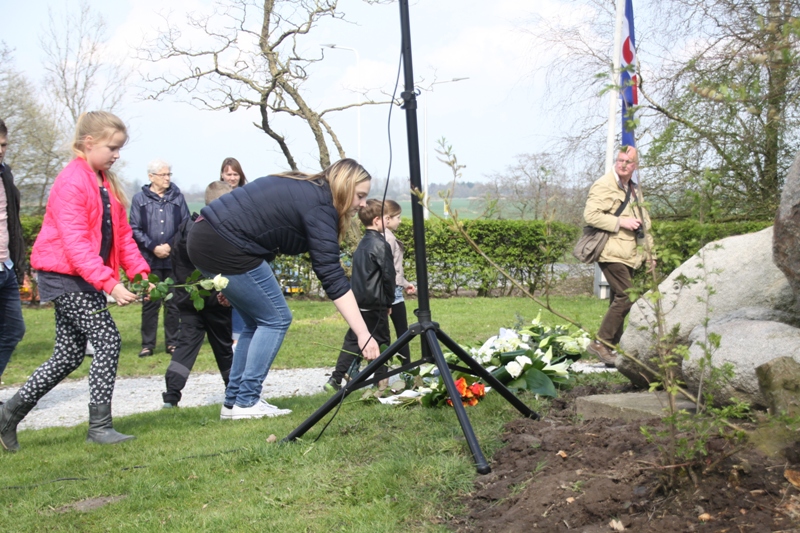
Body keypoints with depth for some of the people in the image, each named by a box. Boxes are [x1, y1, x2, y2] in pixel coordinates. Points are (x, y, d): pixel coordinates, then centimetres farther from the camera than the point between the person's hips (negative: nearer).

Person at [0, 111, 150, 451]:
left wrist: (140, 272, -2)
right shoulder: (71, 183, -17)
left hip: (85, 278, 9)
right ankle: (99, 426, -2)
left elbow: (121, 235, 12)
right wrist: (110, 284, -32)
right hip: (64, 276, -9)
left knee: (69, 355, 11)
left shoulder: (107, 183, 12)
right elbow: (75, 243, -25)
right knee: (108, 342, -11)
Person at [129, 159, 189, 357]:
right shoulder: (140, 199, 4)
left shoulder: (177, 197, 7)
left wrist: (171, 246, -7)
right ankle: (147, 344, 9)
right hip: (149, 260, -1)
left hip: (174, 259, 1)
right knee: (150, 303, 2)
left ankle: (172, 342, 13)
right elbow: (135, 229, 0)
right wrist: (153, 248, -9)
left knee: (174, 303, 4)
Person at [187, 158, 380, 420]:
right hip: (224, 248, -9)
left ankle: (233, 401, 17)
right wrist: (363, 335, -20)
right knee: (275, 319, 0)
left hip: (204, 237, 9)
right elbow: (332, 277, -18)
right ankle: (246, 402, 1)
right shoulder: (319, 207, -12)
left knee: (258, 322, 15)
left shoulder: (303, 188, 15)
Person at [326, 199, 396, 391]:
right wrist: (389, 301, -1)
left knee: (352, 340, 11)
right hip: (375, 303, -8)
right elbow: (388, 275, -13)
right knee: (381, 341, 2)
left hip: (358, 301, 8)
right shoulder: (381, 244, -12)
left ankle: (335, 380, 8)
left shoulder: (362, 244, 14)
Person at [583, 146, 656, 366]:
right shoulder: (604, 185, -7)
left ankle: (613, 345, 14)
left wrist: (650, 253, 26)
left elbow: (644, 221, 30)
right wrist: (621, 222, -19)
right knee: (626, 296, -16)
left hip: (628, 255, 9)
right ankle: (601, 343, -11)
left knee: (619, 299, 9)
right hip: (611, 252, -9)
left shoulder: (634, 189, 22)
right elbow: (590, 214, -18)